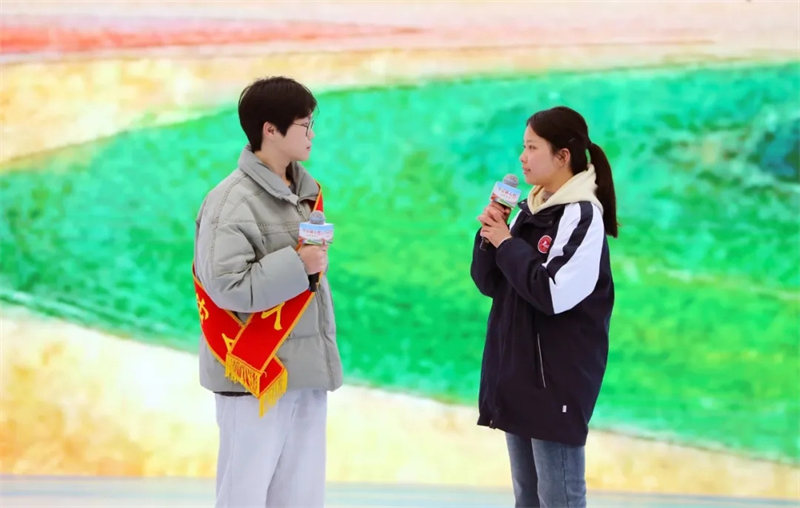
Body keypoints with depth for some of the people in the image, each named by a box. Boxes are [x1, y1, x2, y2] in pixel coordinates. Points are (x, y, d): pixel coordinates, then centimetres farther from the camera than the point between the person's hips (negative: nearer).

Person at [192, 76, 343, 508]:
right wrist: (298, 265, -18)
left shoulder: (306, 191, 10)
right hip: (257, 372, -8)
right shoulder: (233, 201, -15)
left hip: (306, 369, 8)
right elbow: (226, 286, -21)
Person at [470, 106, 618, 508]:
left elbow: (554, 293, -23)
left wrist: (507, 243, -13)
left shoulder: (582, 215, -13)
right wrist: (489, 237, -5)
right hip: (518, 371, 8)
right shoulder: (529, 210, 10)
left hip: (558, 377, -8)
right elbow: (489, 283, 12)